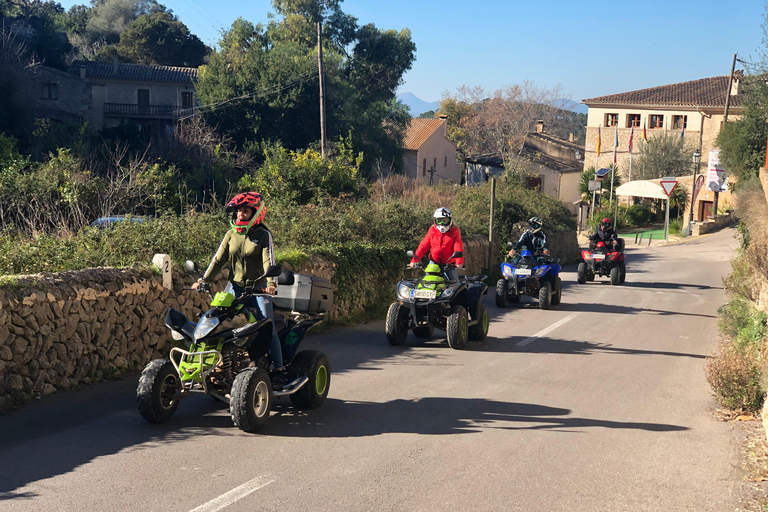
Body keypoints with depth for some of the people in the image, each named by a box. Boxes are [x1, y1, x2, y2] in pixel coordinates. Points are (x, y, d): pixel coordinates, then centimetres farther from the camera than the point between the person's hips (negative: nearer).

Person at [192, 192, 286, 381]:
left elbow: (268, 260, -13)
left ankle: (278, 368, -4)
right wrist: (203, 280, -3)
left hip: (259, 287, -4)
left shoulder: (263, 235, -2)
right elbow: (218, 259, 7)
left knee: (267, 327, -9)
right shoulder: (231, 234, 10)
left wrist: (271, 283, -29)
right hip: (236, 286, 4)